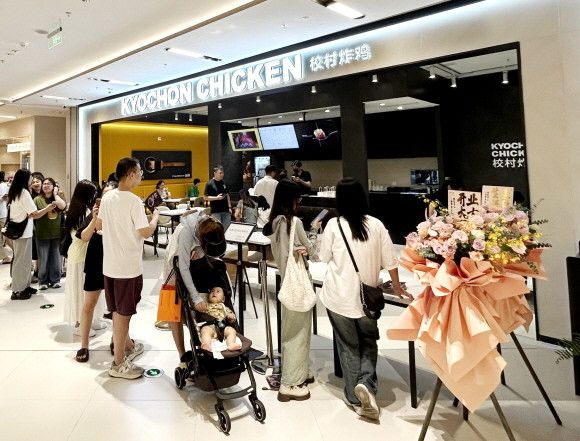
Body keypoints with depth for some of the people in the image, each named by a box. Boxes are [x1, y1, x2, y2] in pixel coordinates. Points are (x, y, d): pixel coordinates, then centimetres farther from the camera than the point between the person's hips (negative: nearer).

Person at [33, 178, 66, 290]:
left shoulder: (57, 198, 8)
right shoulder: (38, 199, 3)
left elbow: (63, 206, -15)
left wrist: (55, 194, -5)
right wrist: (47, 209, -12)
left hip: (56, 233, 2)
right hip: (43, 234, -1)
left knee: (55, 257, 7)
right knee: (43, 258, 2)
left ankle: (55, 280, 16)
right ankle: (43, 281, 12)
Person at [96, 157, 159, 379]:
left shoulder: (107, 197, 5)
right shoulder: (134, 201, -18)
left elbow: (98, 225, 14)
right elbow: (146, 232, -19)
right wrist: (155, 216, -2)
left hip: (109, 264, 8)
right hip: (128, 266, -8)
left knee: (118, 310, 20)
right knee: (123, 313, 2)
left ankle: (127, 346, 40)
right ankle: (119, 364, 12)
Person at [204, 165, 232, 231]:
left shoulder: (224, 183, 10)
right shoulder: (210, 184, -7)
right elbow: (205, 197, -7)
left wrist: (229, 207, 10)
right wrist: (216, 198, -19)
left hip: (225, 210, 5)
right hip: (216, 211, -5)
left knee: (227, 228, 7)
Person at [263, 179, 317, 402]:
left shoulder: (274, 222, 4)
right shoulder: (294, 222, -19)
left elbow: (281, 252, 6)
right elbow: (312, 252, -11)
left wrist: (296, 249, -8)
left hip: (286, 280, 8)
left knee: (290, 328, 19)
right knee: (298, 331, 3)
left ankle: (298, 373, 34)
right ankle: (290, 384, 12)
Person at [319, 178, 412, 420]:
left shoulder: (333, 225, -9)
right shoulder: (376, 224, -4)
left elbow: (325, 257, 2)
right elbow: (390, 260, 2)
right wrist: (397, 286, 16)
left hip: (339, 296, -1)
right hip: (366, 296, 1)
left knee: (348, 346, 13)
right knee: (369, 342, 20)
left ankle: (355, 397, 21)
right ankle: (366, 384, 0)